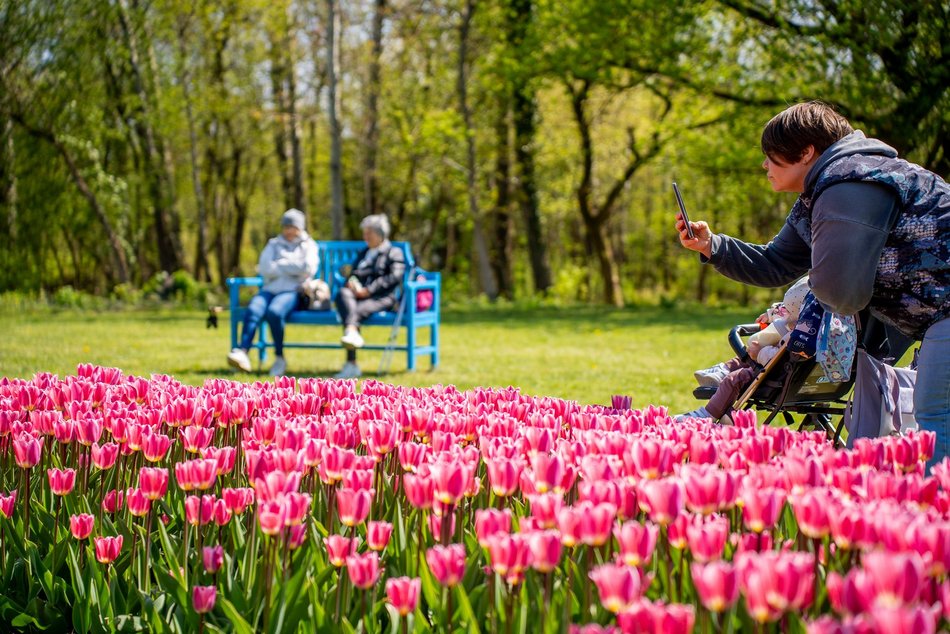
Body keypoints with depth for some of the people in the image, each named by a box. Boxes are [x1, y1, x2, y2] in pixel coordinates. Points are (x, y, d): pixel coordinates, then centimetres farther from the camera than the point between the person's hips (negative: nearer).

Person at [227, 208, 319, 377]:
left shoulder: (308, 246, 17)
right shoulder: (274, 244, 23)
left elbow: (308, 268, -5)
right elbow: (264, 269, 5)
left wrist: (280, 265, 1)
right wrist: (292, 269, -1)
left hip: (292, 292, -3)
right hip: (270, 289, 3)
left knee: (274, 312, -36)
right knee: (253, 310, -31)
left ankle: (280, 357, -21)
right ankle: (243, 352, -47)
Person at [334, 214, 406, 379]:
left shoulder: (394, 253, 14)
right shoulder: (363, 254, 36)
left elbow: (394, 277, -3)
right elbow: (352, 274, 27)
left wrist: (368, 290, -14)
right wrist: (351, 282, -1)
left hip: (382, 298, -5)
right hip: (358, 296, 5)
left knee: (358, 310, -36)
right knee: (343, 293, -32)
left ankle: (351, 364, -50)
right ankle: (352, 333, -58)